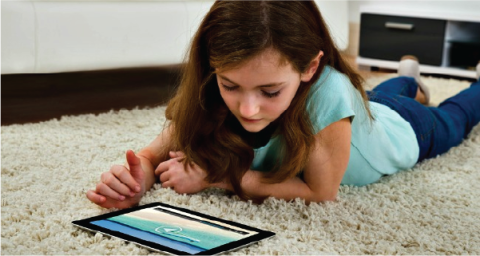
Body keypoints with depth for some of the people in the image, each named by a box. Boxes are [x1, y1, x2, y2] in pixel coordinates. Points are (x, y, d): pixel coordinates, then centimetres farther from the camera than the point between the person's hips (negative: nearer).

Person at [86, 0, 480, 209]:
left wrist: (217, 177, -48)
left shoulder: (328, 91, -52)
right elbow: (158, 153, -31)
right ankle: (409, 79, 68)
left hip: (399, 130, -3)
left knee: (448, 120, 33)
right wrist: (136, 179, -54)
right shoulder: (212, 94, -40)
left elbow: (321, 192, -44)